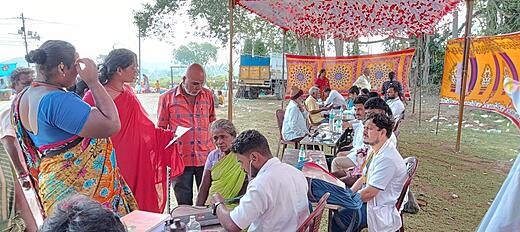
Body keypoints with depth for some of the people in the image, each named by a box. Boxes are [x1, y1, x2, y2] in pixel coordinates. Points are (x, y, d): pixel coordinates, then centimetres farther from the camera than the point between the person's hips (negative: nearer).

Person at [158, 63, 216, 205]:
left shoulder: (208, 95, 8)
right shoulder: (167, 98, 0)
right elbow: (161, 129, 5)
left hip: (205, 157, 2)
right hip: (180, 159, -2)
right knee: (184, 203, 10)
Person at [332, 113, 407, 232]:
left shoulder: (387, 159, -26)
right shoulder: (373, 150, 5)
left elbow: (369, 193, -25)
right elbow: (364, 178, 14)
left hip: (379, 210, -9)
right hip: (368, 200, 10)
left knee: (339, 220, -25)